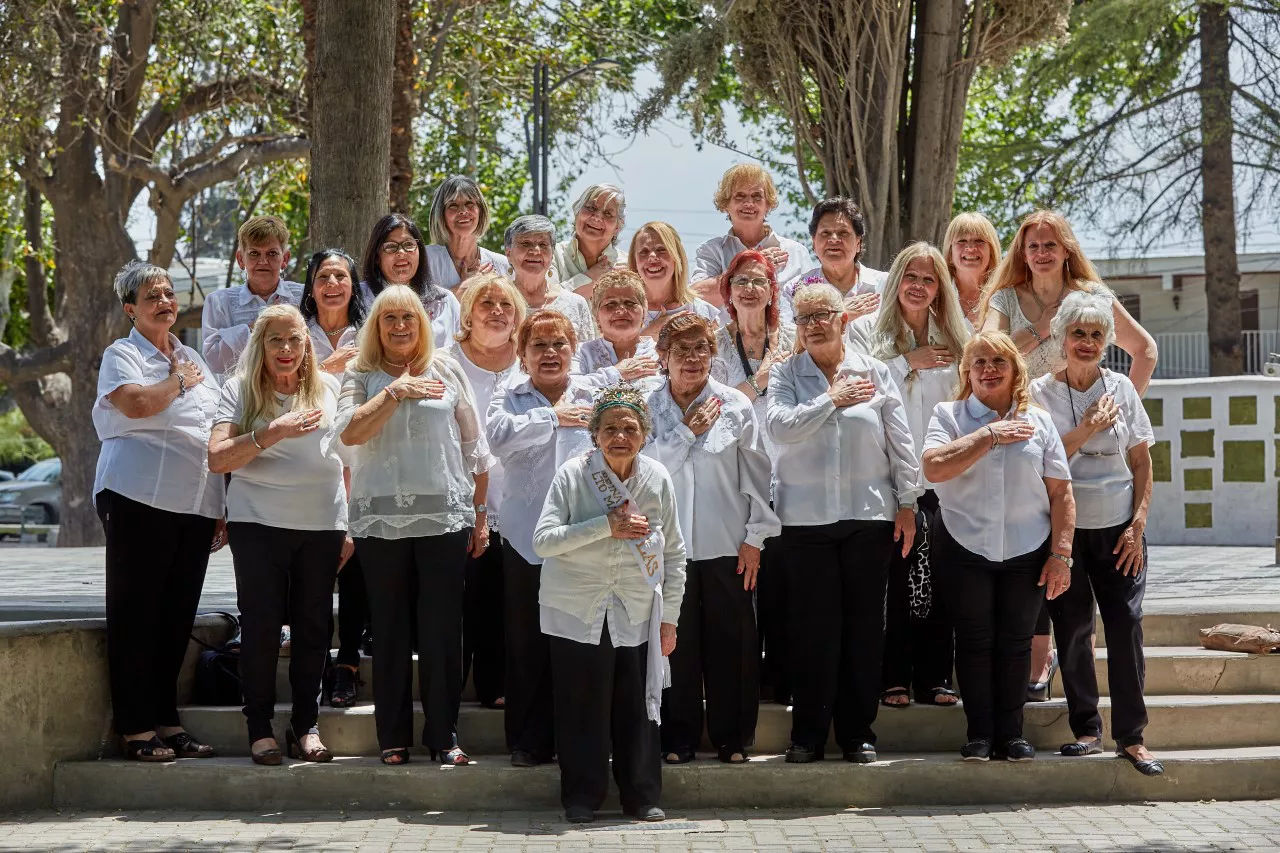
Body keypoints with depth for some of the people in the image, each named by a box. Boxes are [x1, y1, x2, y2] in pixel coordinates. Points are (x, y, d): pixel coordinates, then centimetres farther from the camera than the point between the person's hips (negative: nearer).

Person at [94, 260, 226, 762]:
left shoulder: (192, 359, 20)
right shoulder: (122, 355, 0)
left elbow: (216, 436, 21)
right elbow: (137, 404, -21)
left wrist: (223, 507, 16)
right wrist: (179, 381, -3)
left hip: (196, 505, 6)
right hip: (139, 499, -6)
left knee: (177, 616, 8)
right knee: (135, 615, -3)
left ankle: (166, 721, 15)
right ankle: (137, 729, 0)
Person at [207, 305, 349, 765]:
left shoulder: (329, 388, 10)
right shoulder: (240, 390, 2)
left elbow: (346, 460, 16)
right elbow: (218, 459, -10)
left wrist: (350, 528, 11)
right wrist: (272, 433, -23)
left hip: (322, 524, 2)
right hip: (259, 522, -2)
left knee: (313, 627, 3)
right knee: (261, 625, -2)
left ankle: (306, 726, 12)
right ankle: (260, 728, 6)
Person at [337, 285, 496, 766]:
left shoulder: (447, 371, 9)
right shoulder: (361, 378, 7)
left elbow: (474, 449, 10)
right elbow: (349, 432, -11)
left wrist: (480, 516, 8)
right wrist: (396, 391, -17)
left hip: (444, 517, 0)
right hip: (381, 521, 0)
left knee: (442, 631, 0)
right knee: (390, 631, 5)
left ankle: (443, 735, 9)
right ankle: (393, 736, 14)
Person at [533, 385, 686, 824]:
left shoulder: (658, 479, -1)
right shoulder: (572, 475, -9)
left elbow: (675, 553, 7)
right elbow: (543, 540, -16)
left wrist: (670, 617, 5)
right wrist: (607, 526, -23)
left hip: (637, 613, 2)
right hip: (576, 610, -2)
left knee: (637, 704, 2)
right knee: (582, 705, 1)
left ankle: (643, 796, 17)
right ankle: (581, 799, 15)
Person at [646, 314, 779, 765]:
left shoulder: (736, 405, 2)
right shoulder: (648, 407, 3)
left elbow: (756, 474, 3)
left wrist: (755, 537, -1)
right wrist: (687, 432, -12)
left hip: (726, 545, 0)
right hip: (667, 544, 0)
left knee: (730, 642, 3)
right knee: (676, 643, 4)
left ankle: (733, 735, 16)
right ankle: (679, 736, 15)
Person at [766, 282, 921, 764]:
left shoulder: (876, 374, 7)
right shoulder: (786, 375, 5)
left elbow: (900, 444, 7)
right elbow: (779, 426, -13)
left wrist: (907, 503, 3)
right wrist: (832, 400, -9)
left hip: (870, 516, 1)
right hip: (805, 519, -1)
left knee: (864, 625, 4)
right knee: (812, 626, -1)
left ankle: (858, 731, 12)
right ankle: (809, 733, 7)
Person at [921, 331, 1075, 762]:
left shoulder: (1038, 421, 6)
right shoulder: (949, 417, 2)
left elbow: (1060, 492, 4)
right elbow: (934, 468, -17)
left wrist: (1061, 554, -3)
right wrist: (989, 436, -16)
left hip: (1027, 552, 1)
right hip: (964, 549, -1)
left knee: (1016, 642, 5)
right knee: (974, 640, 3)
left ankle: (1011, 732, 15)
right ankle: (980, 733, 11)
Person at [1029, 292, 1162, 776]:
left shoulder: (1121, 389, 5)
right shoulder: (1041, 392, 0)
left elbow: (1142, 463, 6)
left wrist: (1138, 523, -2)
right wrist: (1088, 428, -14)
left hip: (1118, 530, 1)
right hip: (1064, 528, -1)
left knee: (1126, 625, -4)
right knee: (1073, 627, 1)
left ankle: (1131, 736, 3)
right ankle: (1086, 730, 12)